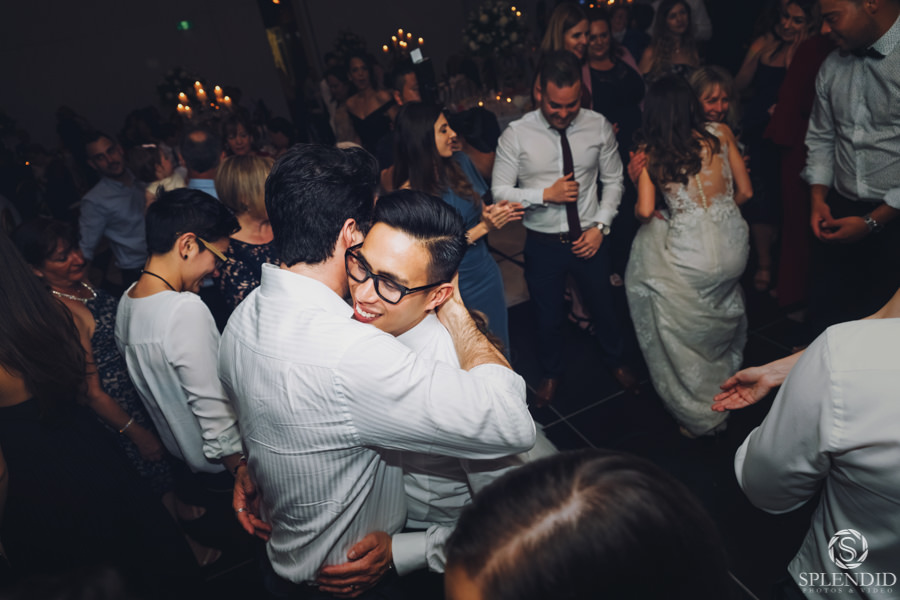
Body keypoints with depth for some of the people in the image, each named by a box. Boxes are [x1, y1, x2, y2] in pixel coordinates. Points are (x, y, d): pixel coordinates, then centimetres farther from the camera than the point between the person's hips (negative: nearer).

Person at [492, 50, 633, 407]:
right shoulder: (516, 134, -13)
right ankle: (551, 373, 47)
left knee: (603, 307, 22)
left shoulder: (598, 127, -7)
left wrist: (601, 226, -8)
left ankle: (614, 361, 53)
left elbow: (613, 180, 2)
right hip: (542, 244, -1)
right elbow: (500, 192, -11)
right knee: (548, 316, 17)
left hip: (589, 239, 2)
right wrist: (545, 194, -23)